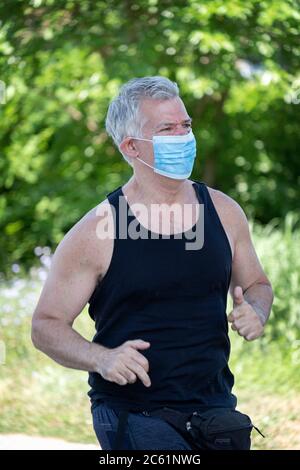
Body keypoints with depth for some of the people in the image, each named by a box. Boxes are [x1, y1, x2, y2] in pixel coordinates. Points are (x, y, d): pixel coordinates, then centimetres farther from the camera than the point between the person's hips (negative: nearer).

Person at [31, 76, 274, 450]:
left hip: (216, 407, 5)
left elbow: (256, 284, 22)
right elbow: (46, 326, -4)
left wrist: (256, 312, -1)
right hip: (133, 416, -5)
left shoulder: (223, 212, 6)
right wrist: (102, 359, -21)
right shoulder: (97, 230, -8)